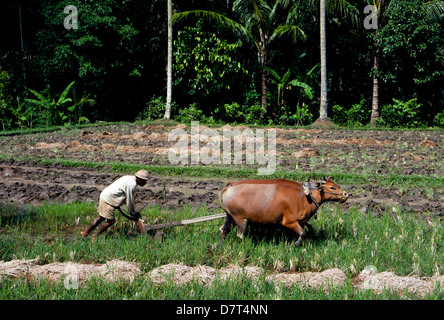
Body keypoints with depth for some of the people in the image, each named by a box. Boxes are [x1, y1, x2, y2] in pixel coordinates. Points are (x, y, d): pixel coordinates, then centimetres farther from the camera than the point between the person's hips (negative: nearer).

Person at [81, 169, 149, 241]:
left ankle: (86, 233, 26)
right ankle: (95, 236, 5)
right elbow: (130, 201, -14)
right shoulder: (132, 185, -19)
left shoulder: (130, 178, 13)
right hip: (108, 200, -10)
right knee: (110, 221, -4)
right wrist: (132, 213, -1)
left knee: (101, 217, 19)